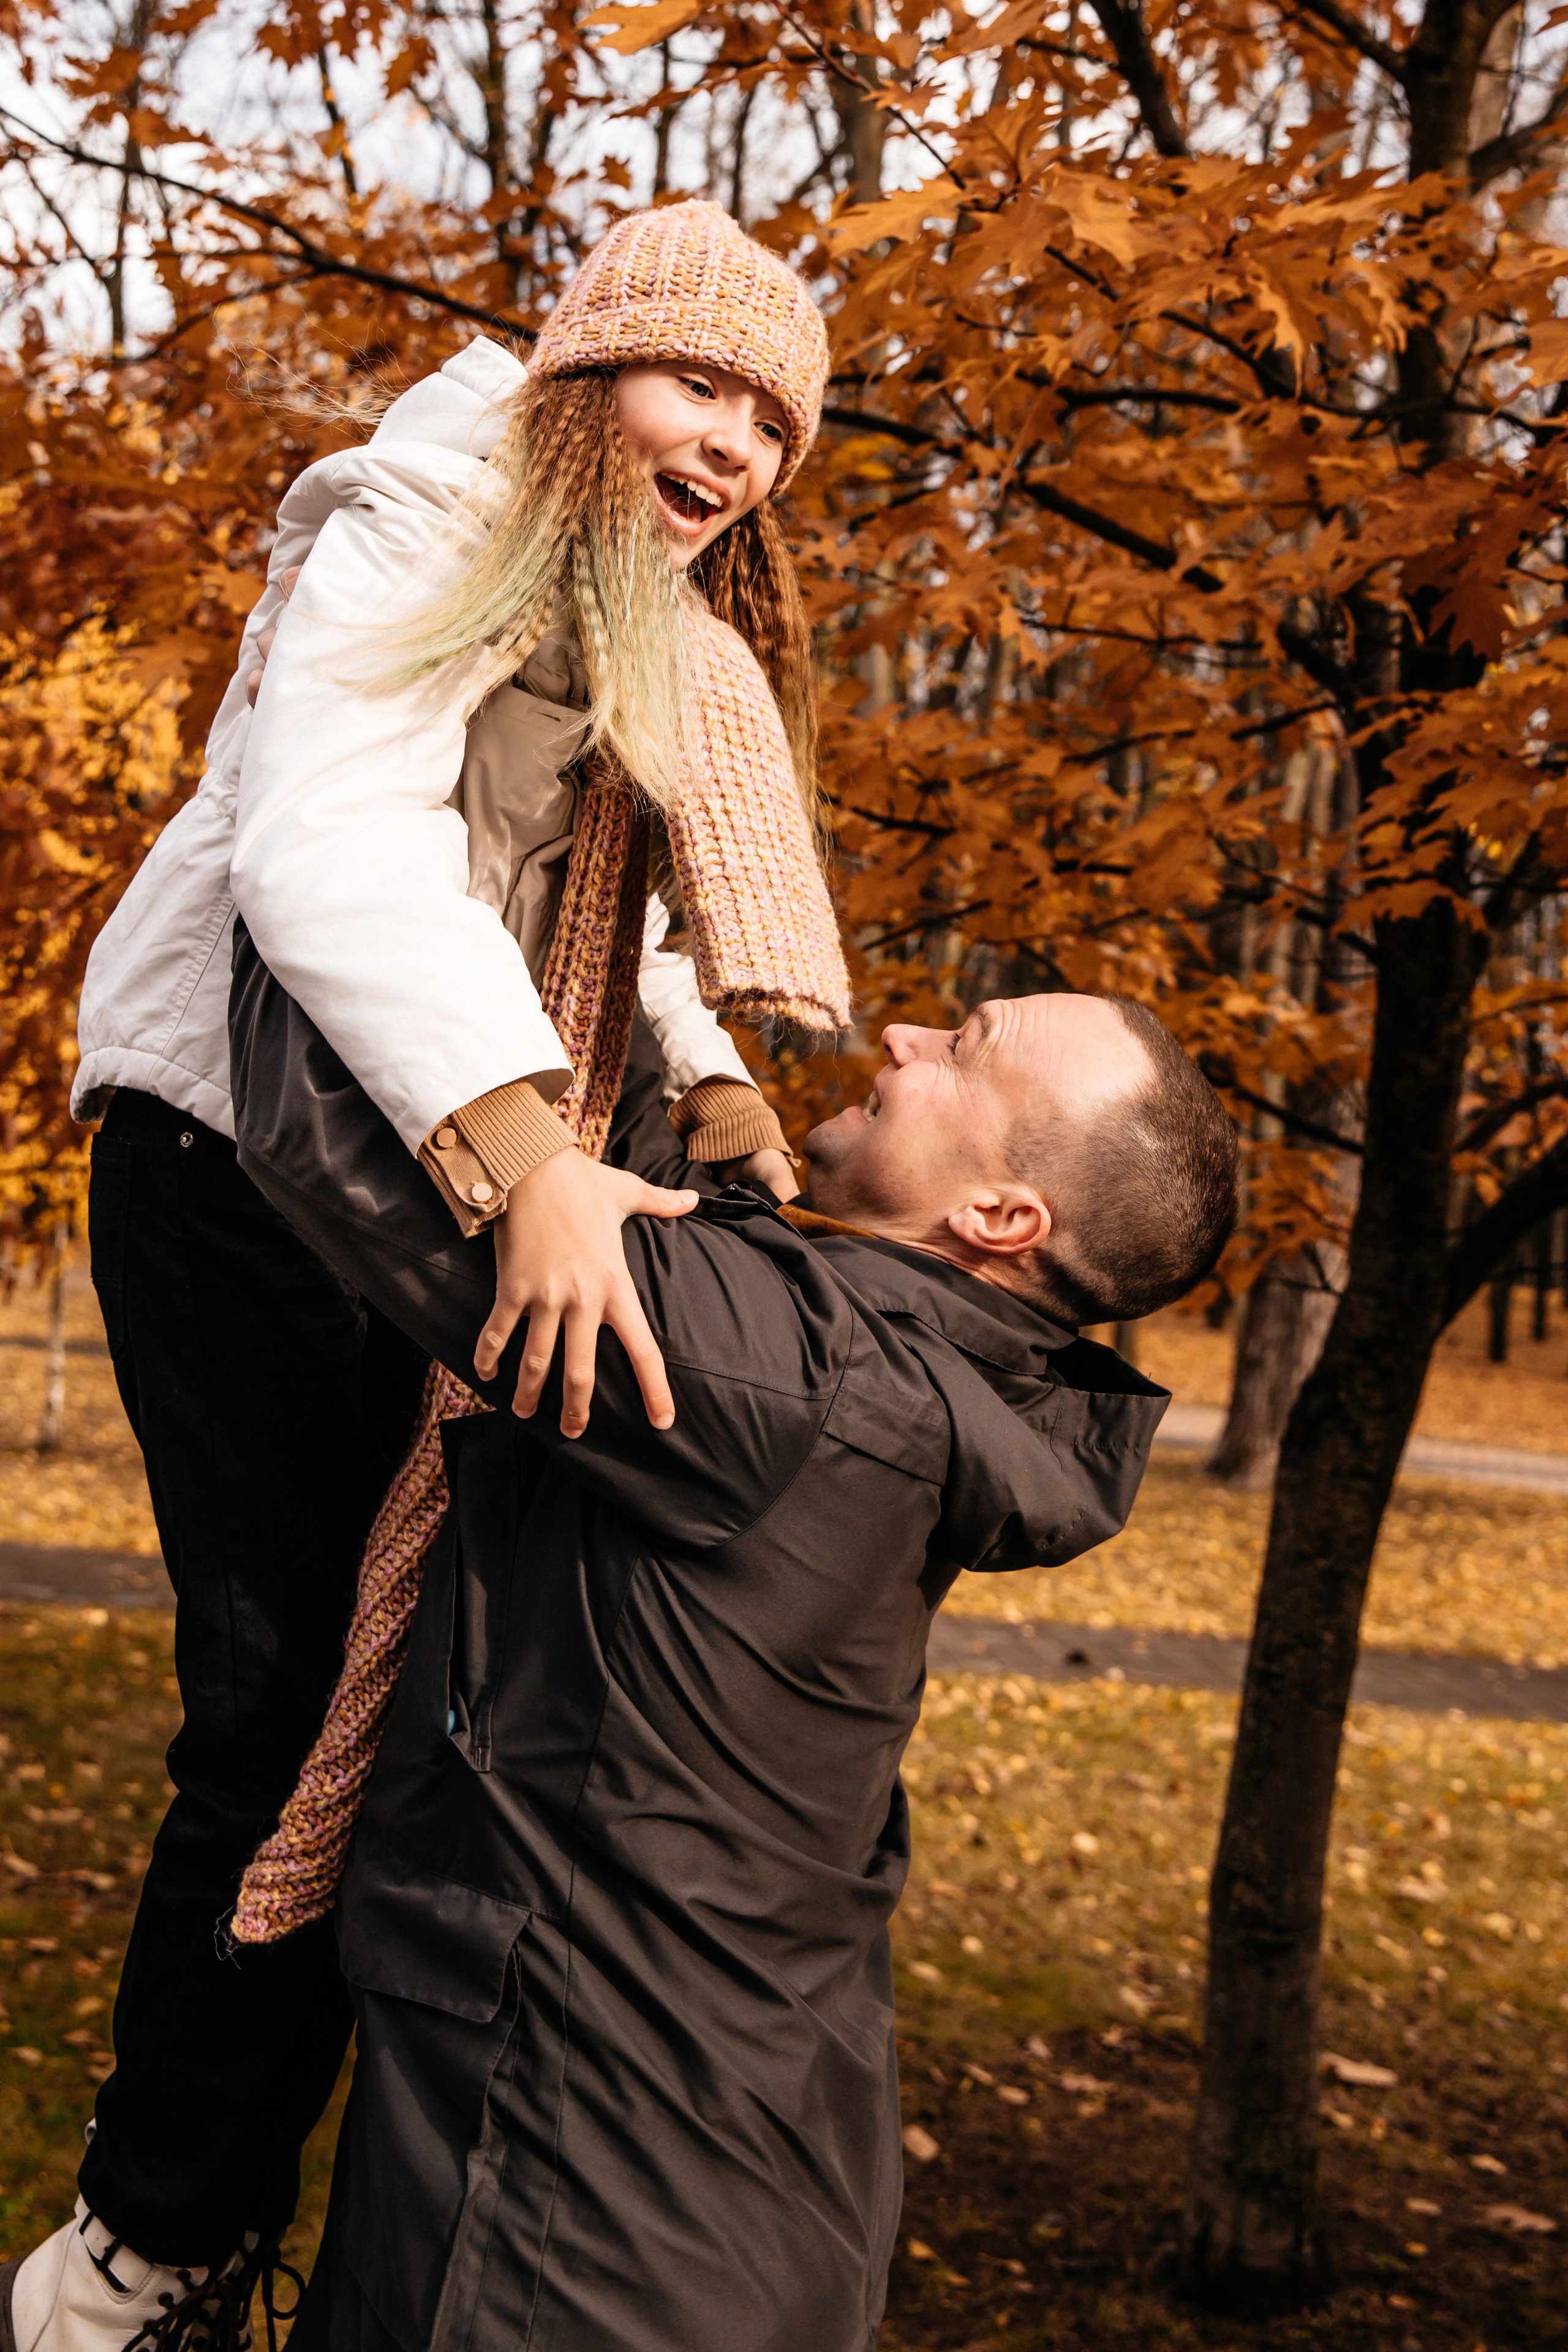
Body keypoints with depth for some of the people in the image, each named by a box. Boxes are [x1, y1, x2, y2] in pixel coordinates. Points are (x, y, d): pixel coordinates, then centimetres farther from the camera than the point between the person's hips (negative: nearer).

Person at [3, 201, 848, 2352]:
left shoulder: (678, 648, 17)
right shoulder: (420, 538, -10)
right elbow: (333, 851, -25)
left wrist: (714, 1085, -7)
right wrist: (535, 1158, -38)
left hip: (476, 1186, 8)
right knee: (288, 1704, -10)